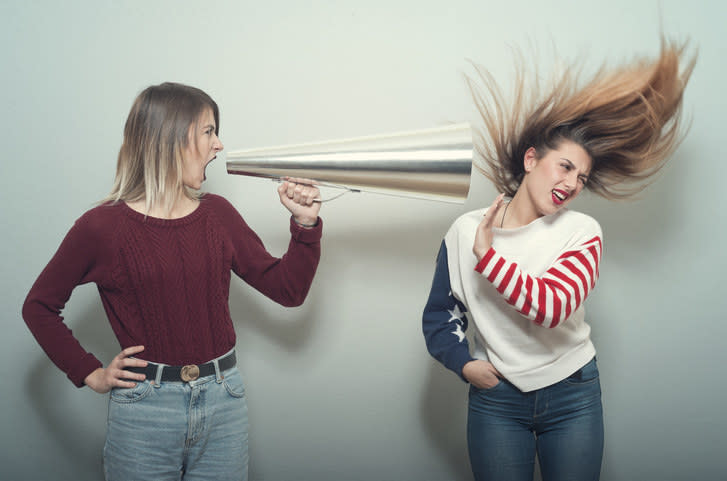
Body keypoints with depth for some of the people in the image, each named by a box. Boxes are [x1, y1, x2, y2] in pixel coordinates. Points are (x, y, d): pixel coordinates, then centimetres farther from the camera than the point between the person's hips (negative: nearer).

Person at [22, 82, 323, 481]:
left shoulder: (217, 215, 5)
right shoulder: (103, 227, -6)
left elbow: (288, 290, 6)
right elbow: (39, 306, 4)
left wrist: (305, 224, -7)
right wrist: (89, 374, -2)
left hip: (224, 403, 4)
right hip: (144, 410, -3)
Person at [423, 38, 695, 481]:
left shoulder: (582, 232, -8)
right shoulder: (465, 231, -4)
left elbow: (553, 306, -24)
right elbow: (440, 313, 5)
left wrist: (488, 256, -21)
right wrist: (464, 362, -9)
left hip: (573, 396, 0)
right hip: (496, 398, 0)